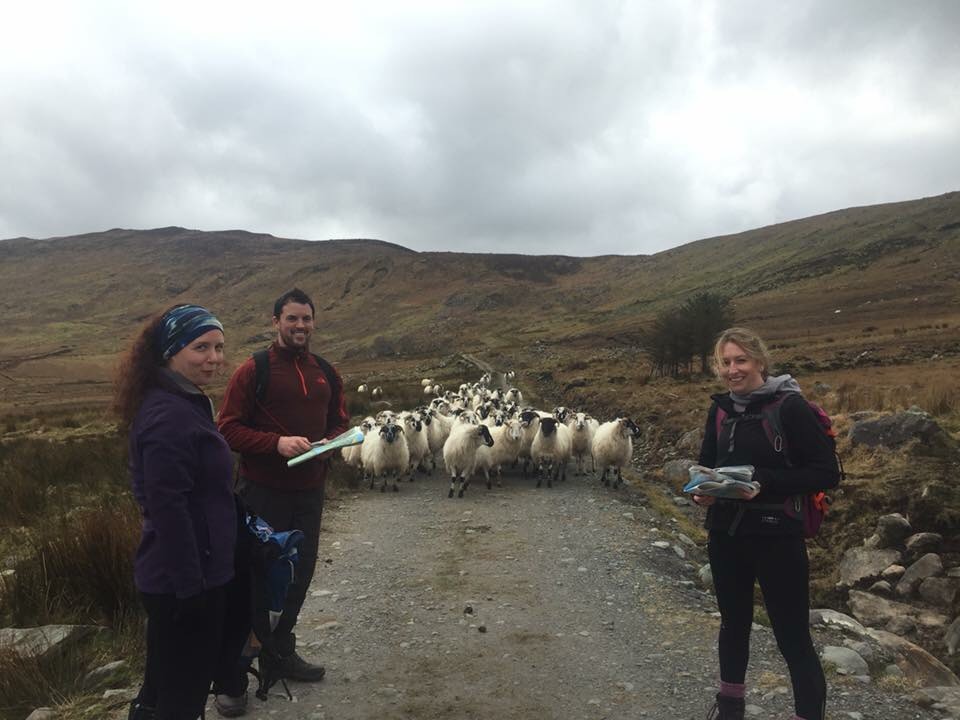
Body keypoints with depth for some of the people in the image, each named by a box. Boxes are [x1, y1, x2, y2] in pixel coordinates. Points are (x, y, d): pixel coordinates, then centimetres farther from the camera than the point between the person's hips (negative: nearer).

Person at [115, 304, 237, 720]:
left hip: (171, 576, 10)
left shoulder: (183, 403, 9)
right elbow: (168, 509, -26)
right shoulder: (170, 416, -23)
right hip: (183, 580, -10)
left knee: (164, 682, 25)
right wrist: (191, 585, -22)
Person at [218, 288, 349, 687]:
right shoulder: (253, 370, -9)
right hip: (263, 490, -5)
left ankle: (281, 650, 36)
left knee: (300, 570, 16)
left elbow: (340, 422, 16)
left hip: (310, 489, 6)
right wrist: (276, 442, -25)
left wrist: (331, 441, -6)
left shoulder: (325, 372, 7)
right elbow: (229, 428, -12)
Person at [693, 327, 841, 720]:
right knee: (733, 622, 22)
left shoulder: (791, 406, -14)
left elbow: (827, 472, -15)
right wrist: (703, 490, -7)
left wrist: (763, 481, -25)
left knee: (793, 637, 1)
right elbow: (706, 464, 15)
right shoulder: (721, 409, 4)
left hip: (777, 537, -6)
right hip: (725, 535, 6)